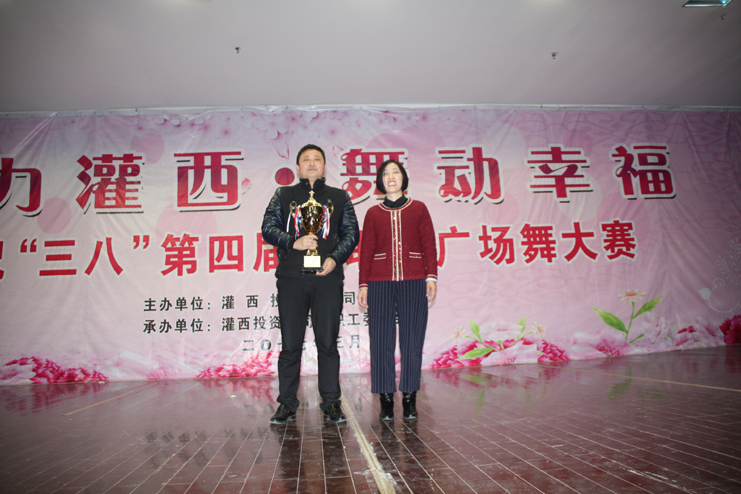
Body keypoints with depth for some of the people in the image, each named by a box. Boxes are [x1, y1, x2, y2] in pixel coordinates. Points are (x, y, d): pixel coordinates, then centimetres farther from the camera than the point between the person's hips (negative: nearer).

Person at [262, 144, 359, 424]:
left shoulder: (339, 197, 16)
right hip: (291, 278, 0)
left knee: (328, 342, 2)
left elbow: (351, 233, 10)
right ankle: (287, 404, 15)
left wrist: (335, 258, -7)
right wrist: (294, 242, -11)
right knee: (290, 343, 3)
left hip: (328, 278, 0)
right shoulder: (283, 195, 16)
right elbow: (268, 228, 7)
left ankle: (331, 402, 13)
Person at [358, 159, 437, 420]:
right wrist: (363, 284, 4)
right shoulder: (373, 213, 11)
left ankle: (409, 398, 13)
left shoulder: (419, 208, 11)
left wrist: (431, 276, -3)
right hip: (380, 283, 1)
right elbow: (366, 250, 10)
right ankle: (386, 399, 10)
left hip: (414, 282, 0)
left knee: (412, 339, 1)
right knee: (382, 340, 0)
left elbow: (429, 245, 7)